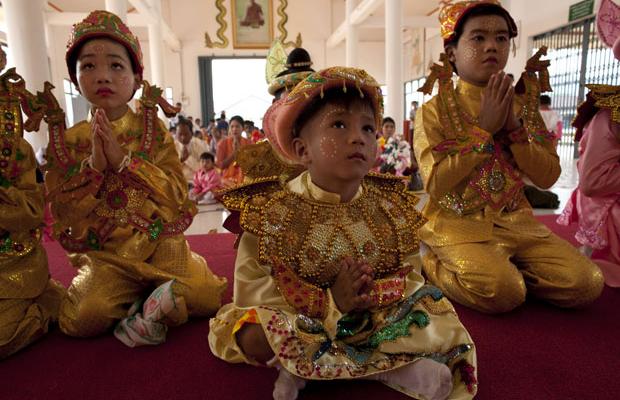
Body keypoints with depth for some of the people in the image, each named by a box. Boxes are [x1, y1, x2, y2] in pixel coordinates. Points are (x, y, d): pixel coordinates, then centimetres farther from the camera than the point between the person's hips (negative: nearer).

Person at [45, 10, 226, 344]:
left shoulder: (153, 130, -1)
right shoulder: (69, 140, 3)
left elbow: (177, 194, -10)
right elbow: (63, 213, -2)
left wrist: (123, 159, -20)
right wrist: (93, 164, -18)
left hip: (161, 244, -1)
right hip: (106, 253, 1)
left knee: (208, 297, -19)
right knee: (83, 317, -22)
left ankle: (158, 293, 4)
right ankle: (148, 296, 0)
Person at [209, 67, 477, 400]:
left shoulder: (390, 206, -3)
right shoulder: (272, 211, -13)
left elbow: (409, 277, -2)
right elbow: (252, 293, -16)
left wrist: (373, 293, -26)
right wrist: (330, 302, -28)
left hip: (376, 320, 3)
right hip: (302, 325, -2)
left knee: (442, 324, -13)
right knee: (254, 337, -30)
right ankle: (386, 366, -16)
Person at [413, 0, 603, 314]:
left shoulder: (523, 105, 9)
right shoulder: (434, 110, -6)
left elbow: (548, 177, 2)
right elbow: (435, 184, -16)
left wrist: (514, 127, -12)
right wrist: (484, 128, -16)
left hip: (515, 221, 5)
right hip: (459, 223, -5)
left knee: (587, 283, -11)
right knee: (502, 291, -28)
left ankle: (505, 269, 8)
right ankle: (433, 265, -1)